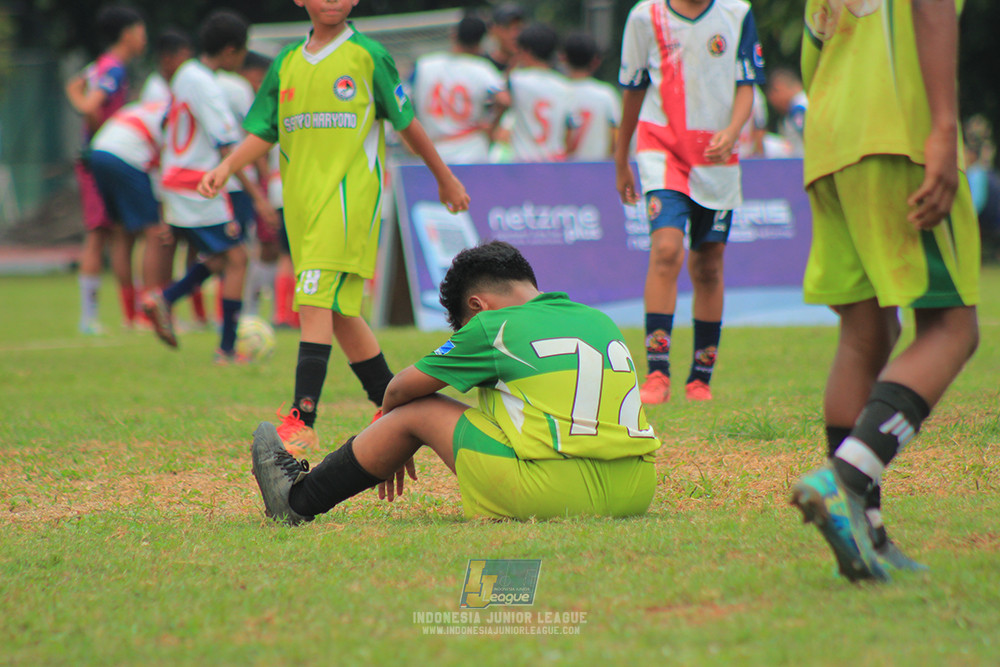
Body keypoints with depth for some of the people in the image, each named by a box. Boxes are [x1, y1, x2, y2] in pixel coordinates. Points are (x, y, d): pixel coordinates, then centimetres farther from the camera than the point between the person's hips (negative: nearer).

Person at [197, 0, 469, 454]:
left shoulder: (368, 56, 1)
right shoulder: (286, 63, 14)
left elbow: (406, 123, 9)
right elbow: (263, 133, 14)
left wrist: (444, 177, 17)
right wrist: (225, 169, -4)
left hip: (350, 193, -6)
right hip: (302, 200, 6)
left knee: (315, 299, -18)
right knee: (339, 310, 9)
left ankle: (302, 419, -24)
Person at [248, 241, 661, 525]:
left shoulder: (495, 326, 1)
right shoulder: (602, 322, 17)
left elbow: (402, 389, 12)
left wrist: (390, 449, 33)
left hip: (555, 490, -6)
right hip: (635, 493, 6)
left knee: (419, 411, 13)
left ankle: (300, 499, 28)